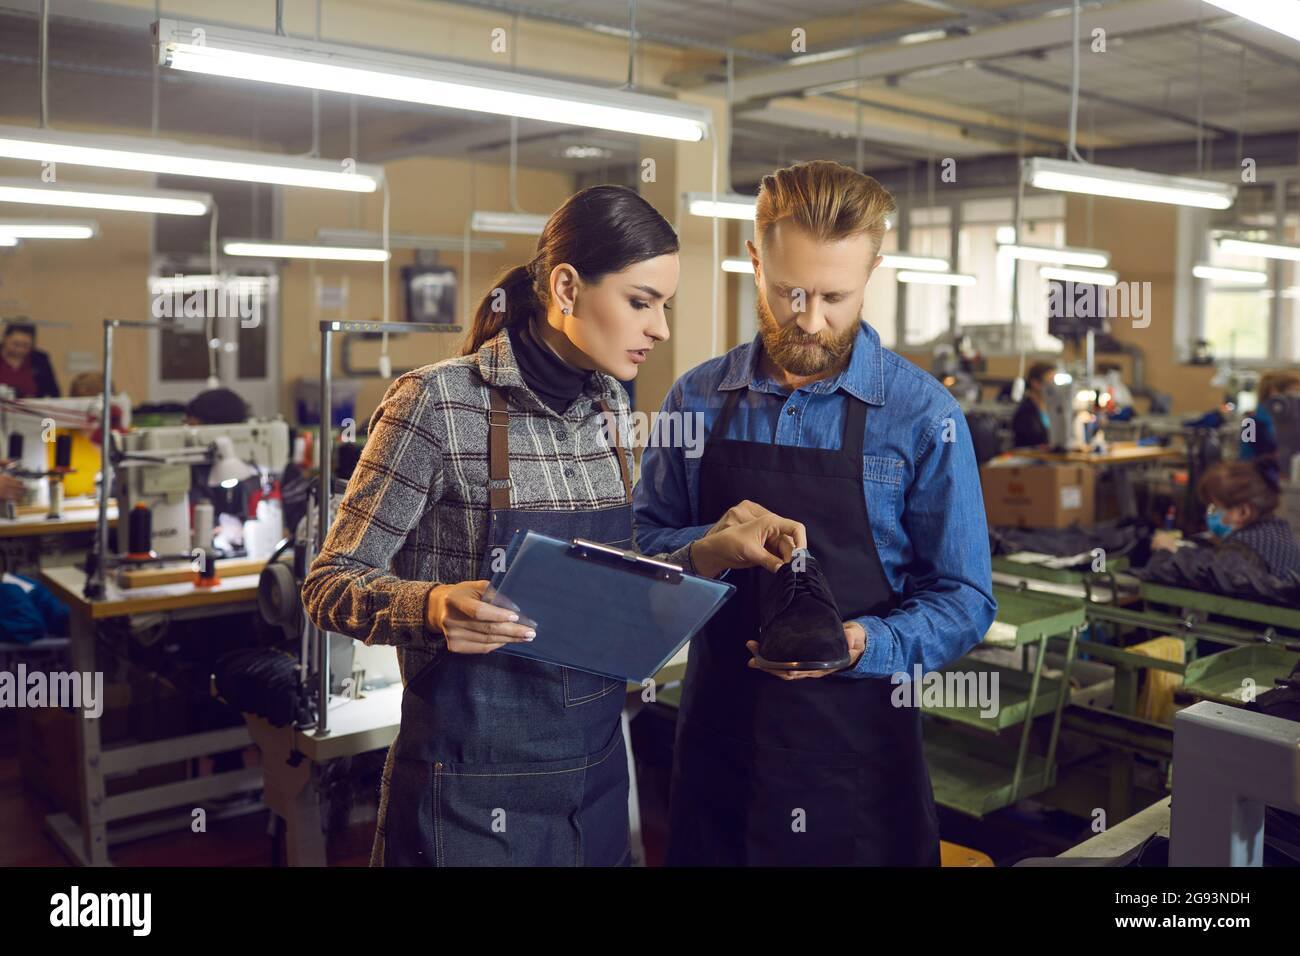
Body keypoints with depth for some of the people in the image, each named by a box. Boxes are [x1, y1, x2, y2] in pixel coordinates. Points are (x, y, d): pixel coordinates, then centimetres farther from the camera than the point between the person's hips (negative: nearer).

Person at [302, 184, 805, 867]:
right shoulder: (440, 402, -16)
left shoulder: (609, 406, 4)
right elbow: (331, 585, -12)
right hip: (475, 786, -6)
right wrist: (435, 605, -31)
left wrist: (711, 552, -3)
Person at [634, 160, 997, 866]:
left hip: (858, 748, -2)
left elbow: (964, 601, -5)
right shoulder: (696, 400, 0)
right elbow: (645, 540, 6)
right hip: (717, 732, 3)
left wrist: (861, 645, -23)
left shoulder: (923, 416, -8)